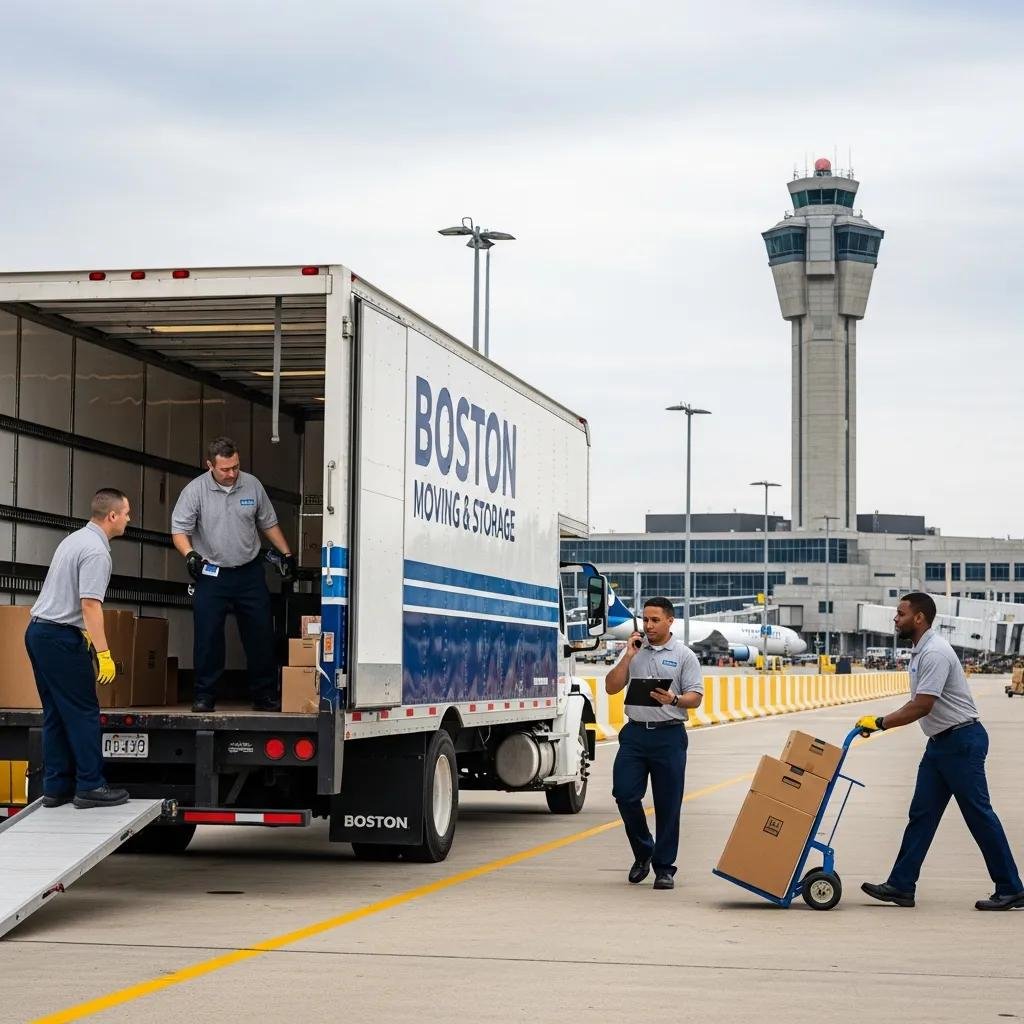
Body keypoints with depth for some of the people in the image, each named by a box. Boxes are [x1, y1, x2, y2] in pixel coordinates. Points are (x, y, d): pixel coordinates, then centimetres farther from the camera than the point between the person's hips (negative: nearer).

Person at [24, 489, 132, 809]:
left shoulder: (74, 539, 15)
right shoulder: (96, 551, -16)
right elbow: (90, 605, -23)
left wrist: (84, 634, 31)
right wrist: (104, 654, -24)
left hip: (38, 631, 10)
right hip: (61, 638, -10)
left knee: (56, 714, 11)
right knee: (83, 713, -5)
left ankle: (55, 787, 11)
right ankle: (90, 785, -4)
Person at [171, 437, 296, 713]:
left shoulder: (252, 485, 2)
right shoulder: (195, 490, -8)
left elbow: (268, 524, 14)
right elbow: (179, 530, -9)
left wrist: (286, 553, 12)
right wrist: (189, 553, -27)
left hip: (250, 573, 3)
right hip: (212, 574, -3)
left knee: (261, 635, 4)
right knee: (208, 636, -7)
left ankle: (265, 695, 14)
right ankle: (204, 696, 2)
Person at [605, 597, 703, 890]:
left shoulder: (684, 656, 2)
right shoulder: (633, 651, 10)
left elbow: (696, 696, -3)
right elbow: (611, 687, 5)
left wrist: (675, 700, -23)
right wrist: (628, 657, -5)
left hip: (669, 735, -2)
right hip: (635, 732, 3)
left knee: (668, 804, 1)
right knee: (625, 793, -4)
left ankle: (664, 867, 10)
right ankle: (642, 852, 17)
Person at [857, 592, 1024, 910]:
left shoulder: (935, 653, -20)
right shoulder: (919, 652, 13)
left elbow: (921, 707, -23)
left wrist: (880, 723, -17)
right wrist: (881, 722, 16)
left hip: (962, 740, -10)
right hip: (941, 742, 10)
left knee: (979, 815, -5)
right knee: (922, 814, 8)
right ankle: (901, 886, 9)